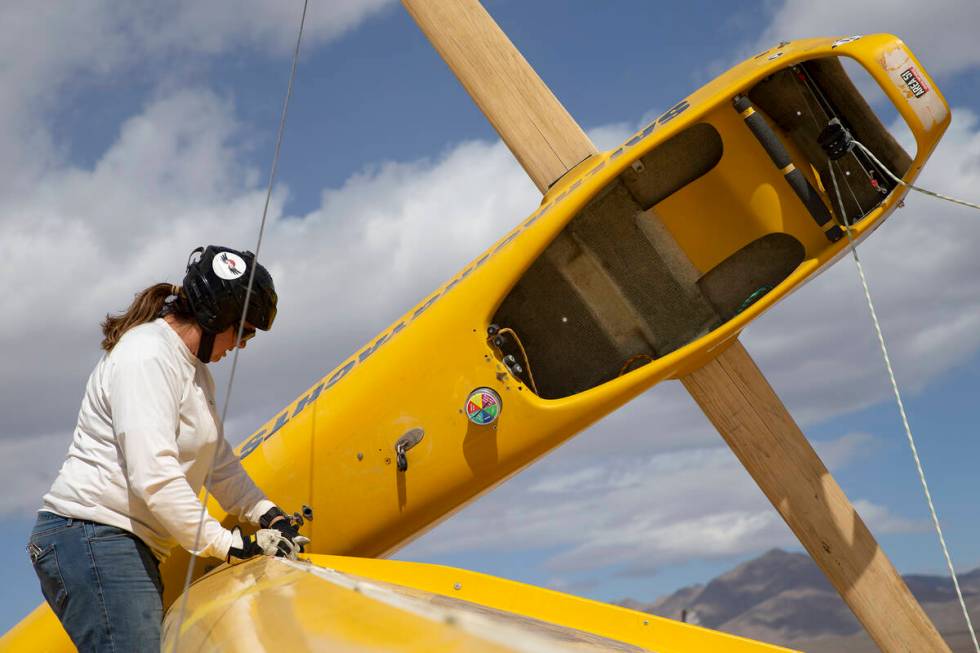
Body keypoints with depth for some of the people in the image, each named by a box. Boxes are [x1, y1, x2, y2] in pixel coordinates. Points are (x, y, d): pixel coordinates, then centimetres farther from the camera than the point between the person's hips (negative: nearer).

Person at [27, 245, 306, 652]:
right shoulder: (147, 358, -14)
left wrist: (268, 515, 5)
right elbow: (154, 477, -23)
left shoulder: (194, 370, 18)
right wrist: (228, 545, -20)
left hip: (135, 549, 10)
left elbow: (219, 463, 20)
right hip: (92, 538, -10)